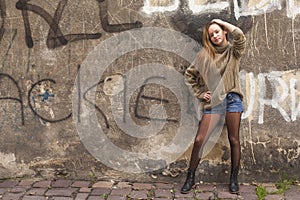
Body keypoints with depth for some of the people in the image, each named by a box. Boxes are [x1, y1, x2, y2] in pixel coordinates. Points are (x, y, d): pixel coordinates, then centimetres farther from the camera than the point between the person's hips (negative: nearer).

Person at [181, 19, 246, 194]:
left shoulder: (234, 50, 6)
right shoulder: (205, 54, 7)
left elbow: (240, 35, -16)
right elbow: (190, 74, 14)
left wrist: (222, 22, -3)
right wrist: (200, 93, 6)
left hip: (232, 99, 0)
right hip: (213, 101, 1)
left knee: (234, 140, 5)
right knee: (199, 140, -4)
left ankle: (234, 179, 17)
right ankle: (190, 178, 9)